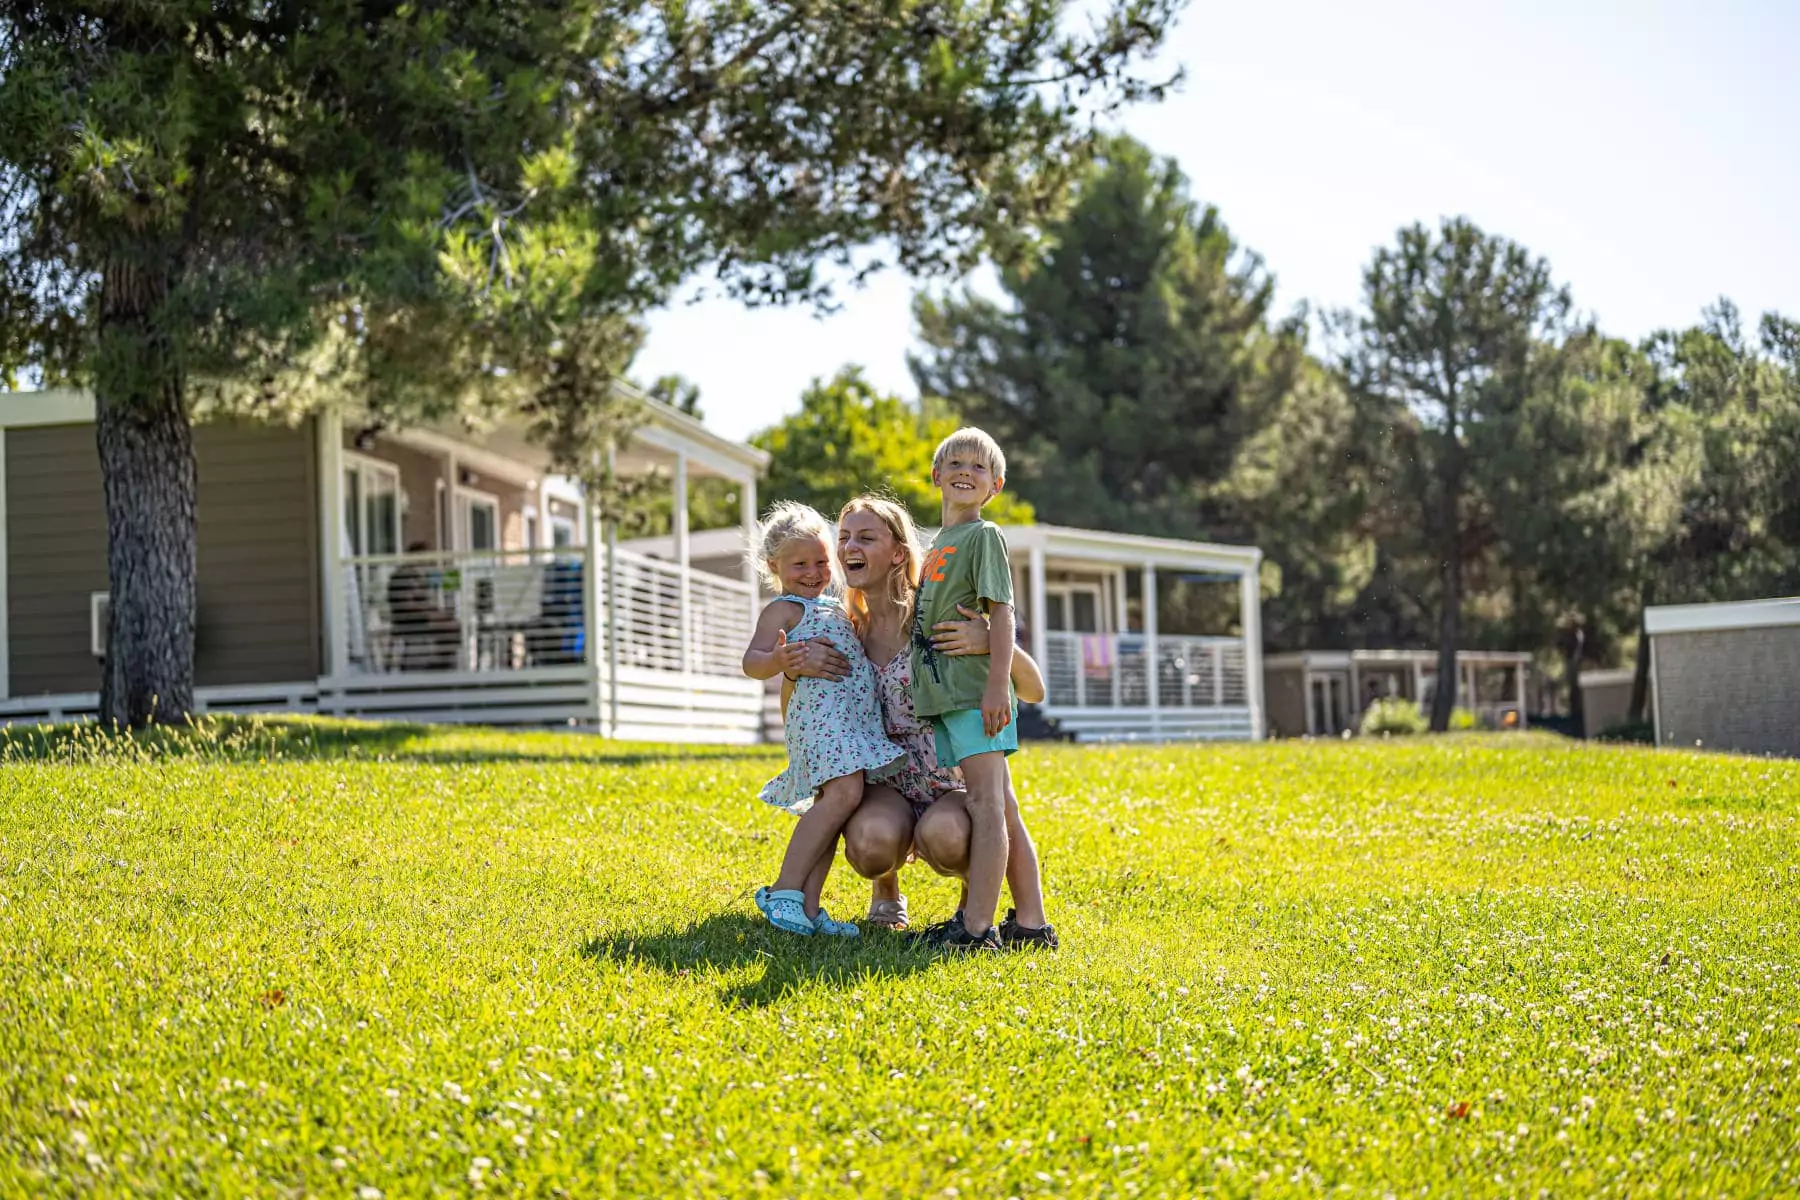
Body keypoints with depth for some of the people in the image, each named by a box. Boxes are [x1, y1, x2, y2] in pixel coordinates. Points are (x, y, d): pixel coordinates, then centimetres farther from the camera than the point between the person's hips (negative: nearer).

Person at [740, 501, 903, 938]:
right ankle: (784, 891, -23)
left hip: (855, 717, 9)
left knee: (829, 806, 1)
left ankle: (808, 907, -2)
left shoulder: (832, 608, 25)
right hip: (821, 710, -9)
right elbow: (751, 661, -15)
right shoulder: (784, 609, -2)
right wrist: (775, 661, -38)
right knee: (843, 793, -25)